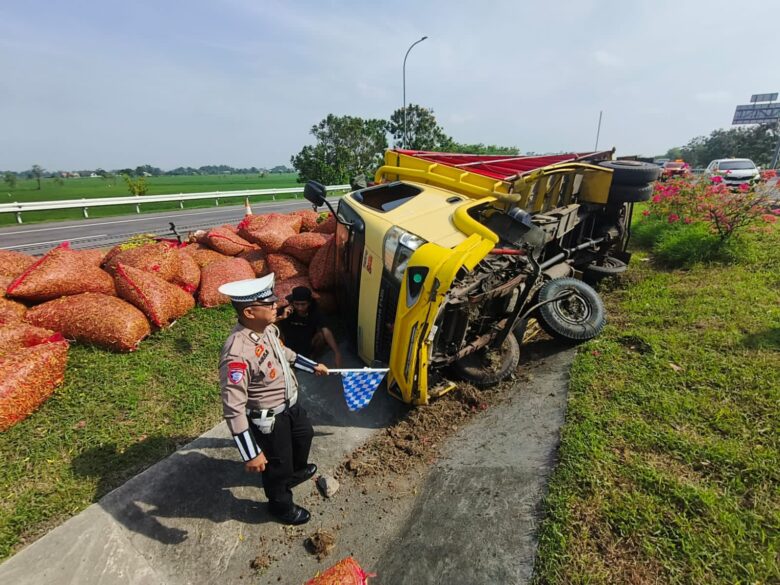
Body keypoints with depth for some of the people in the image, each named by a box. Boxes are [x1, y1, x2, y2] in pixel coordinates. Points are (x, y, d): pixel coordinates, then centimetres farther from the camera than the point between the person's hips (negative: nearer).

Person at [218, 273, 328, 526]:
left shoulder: (267, 328, -11)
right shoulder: (237, 353, -38)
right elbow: (233, 409, -33)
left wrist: (313, 366, 21)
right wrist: (250, 455, -28)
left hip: (290, 404, 8)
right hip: (268, 419, -8)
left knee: (304, 434, 33)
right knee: (277, 466, 17)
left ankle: (297, 470, 65)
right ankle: (282, 507, 49)